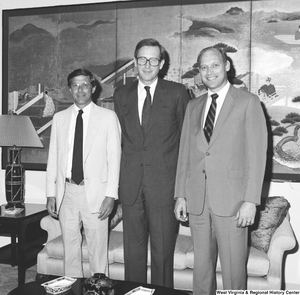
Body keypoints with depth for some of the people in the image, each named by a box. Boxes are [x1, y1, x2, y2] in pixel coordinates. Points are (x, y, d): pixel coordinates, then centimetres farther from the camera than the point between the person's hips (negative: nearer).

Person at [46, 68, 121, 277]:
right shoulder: (59, 118, 10)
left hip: (95, 192, -3)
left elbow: (114, 157, -3)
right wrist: (51, 193, 5)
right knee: (70, 248, 12)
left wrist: (111, 195, -9)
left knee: (98, 250, 2)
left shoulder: (108, 117, 0)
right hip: (67, 192, 3)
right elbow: (53, 157, 10)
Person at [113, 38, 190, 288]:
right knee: (133, 250, 12)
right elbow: (121, 137, 15)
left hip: (164, 183, -3)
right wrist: (123, 175, 9)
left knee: (163, 251, 5)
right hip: (131, 183, 3)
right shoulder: (121, 95, 10)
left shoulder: (177, 93, 0)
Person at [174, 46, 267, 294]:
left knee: (233, 268, 3)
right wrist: (180, 195, 7)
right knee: (201, 266, 12)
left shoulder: (248, 102, 0)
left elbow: (257, 153, -5)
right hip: (197, 200, 4)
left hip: (231, 200, -4)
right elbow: (185, 153, 13)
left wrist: (251, 200, -11)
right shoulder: (193, 106, 14)